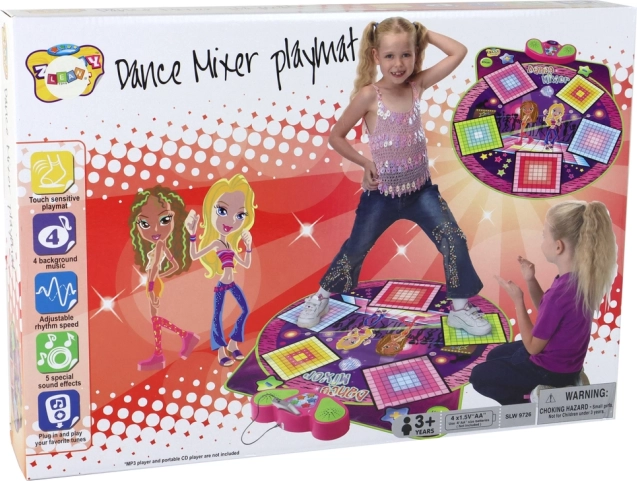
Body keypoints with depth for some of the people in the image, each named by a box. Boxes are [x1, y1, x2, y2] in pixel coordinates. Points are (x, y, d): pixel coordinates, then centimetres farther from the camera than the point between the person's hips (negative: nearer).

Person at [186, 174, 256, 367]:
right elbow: (195, 255, -19)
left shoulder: (231, 246, 9)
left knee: (245, 309, 11)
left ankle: (233, 344, 23)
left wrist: (248, 247, 9)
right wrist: (193, 235, -25)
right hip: (222, 286, -7)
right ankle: (221, 351, 5)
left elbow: (246, 265, 18)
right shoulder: (216, 243, -10)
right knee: (218, 315, -2)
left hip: (232, 284, 7)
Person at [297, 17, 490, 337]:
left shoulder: (417, 85, -4)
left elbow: (459, 52, -6)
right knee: (355, 249, 10)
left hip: (420, 189, 3)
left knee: (454, 240, -5)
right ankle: (320, 299, 30)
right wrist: (365, 163, -12)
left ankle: (461, 308, 9)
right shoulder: (369, 95, -15)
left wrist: (423, 33, -6)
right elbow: (336, 136, -6)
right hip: (381, 194, -3)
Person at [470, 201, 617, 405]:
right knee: (495, 356, 28)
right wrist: (530, 281, -6)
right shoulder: (581, 276, -9)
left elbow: (532, 346, -22)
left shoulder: (561, 292, -36)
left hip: (551, 370, -9)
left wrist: (517, 299, -18)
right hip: (563, 357, 9)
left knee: (479, 376, 10)